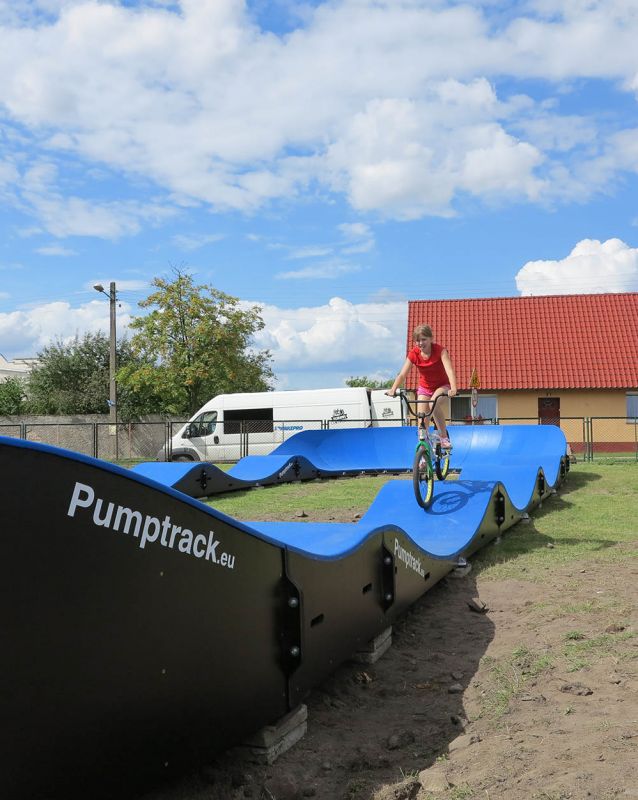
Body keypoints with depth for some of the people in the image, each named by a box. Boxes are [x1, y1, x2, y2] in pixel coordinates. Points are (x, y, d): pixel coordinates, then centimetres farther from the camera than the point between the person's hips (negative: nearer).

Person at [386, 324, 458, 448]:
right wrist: (393, 389, -42)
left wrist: (453, 388, -54)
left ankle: (444, 437, -20)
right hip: (424, 388, 3)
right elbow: (402, 374, -23)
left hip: (442, 386, -3)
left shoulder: (440, 350, -23)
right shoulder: (413, 354, -15)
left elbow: (449, 370, -36)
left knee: (434, 404, -34)